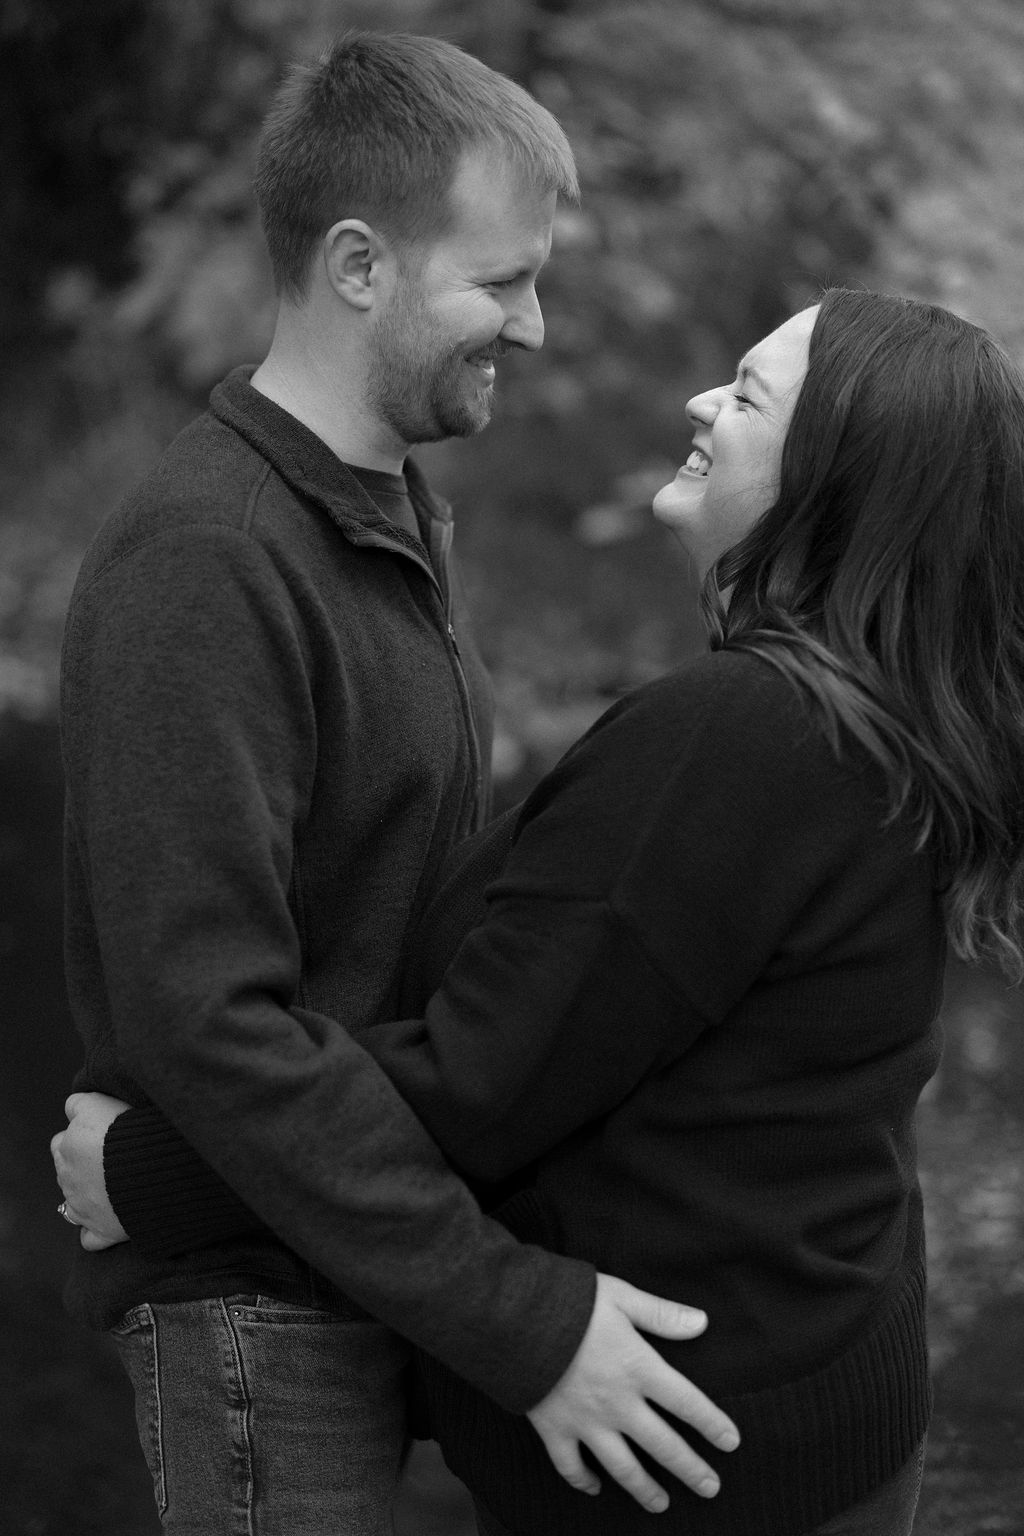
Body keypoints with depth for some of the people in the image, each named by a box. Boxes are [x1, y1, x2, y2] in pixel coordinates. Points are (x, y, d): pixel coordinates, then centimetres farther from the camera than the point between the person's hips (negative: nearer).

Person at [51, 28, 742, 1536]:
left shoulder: (394, 518, 9)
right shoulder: (199, 563, -21)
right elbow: (204, 1018, -27)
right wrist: (518, 1319, -26)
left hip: (379, 1262, 9)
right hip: (253, 1297, -8)